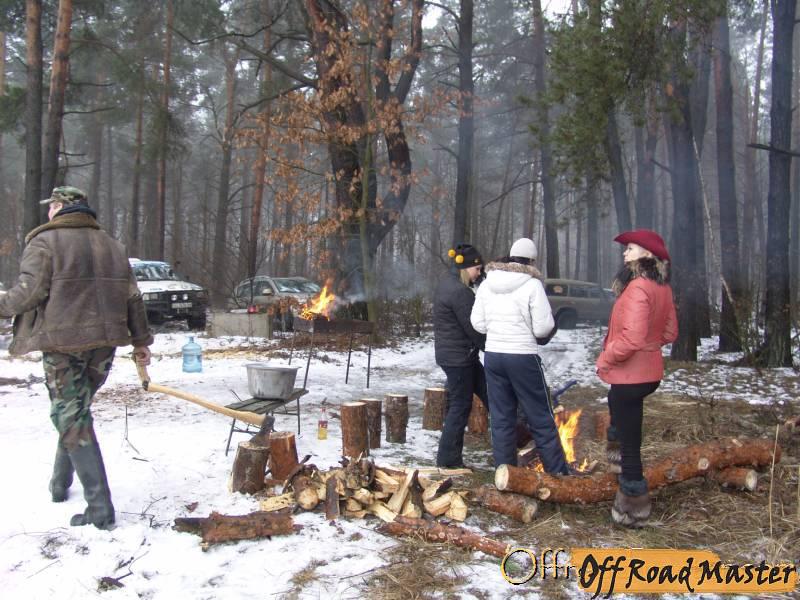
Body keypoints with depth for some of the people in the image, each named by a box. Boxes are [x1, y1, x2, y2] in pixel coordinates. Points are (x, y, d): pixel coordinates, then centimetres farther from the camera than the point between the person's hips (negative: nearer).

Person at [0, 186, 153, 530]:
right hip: (104, 342, 6)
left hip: (63, 343, -6)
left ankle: (100, 509, -5)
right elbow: (132, 297, 12)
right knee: (75, 413, 22)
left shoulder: (45, 241, -3)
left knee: (72, 420, -2)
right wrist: (141, 341, 16)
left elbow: (30, 290, -15)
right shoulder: (110, 245, 15)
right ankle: (60, 483, 34)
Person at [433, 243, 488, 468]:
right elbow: (472, 328, -19)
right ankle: (448, 459, 9)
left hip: (456, 354, 10)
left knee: (489, 394, 16)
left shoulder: (448, 284, 13)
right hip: (458, 356, -10)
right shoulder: (459, 291, -20)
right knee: (460, 406, -1)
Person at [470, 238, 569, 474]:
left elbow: (478, 323, 6)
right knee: (542, 420, 6)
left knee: (501, 419, 12)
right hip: (523, 357, -4)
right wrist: (525, 328, 8)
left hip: (493, 355, 5)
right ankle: (559, 474, 15)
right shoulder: (532, 284, -10)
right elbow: (544, 328, -13)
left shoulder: (487, 284, 4)